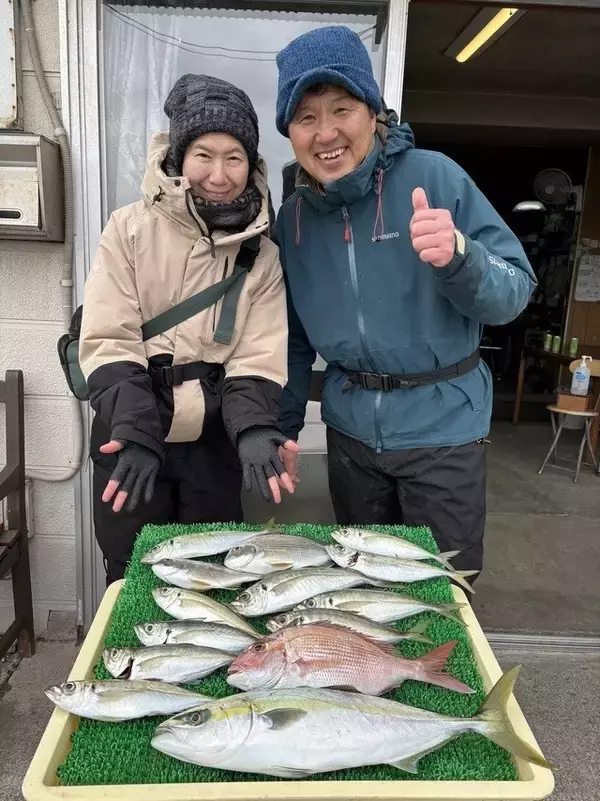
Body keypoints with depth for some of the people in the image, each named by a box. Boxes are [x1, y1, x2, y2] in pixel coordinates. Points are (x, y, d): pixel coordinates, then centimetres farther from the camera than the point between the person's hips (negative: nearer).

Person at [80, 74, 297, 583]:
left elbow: (257, 361, -4)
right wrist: (135, 431, -24)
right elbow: (108, 343, -11)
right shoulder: (131, 230, -5)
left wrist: (252, 429, -23)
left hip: (213, 447, 2)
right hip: (129, 441, -1)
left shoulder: (262, 255, 2)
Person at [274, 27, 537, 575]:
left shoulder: (435, 176, -12)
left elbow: (515, 293, -13)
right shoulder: (293, 217, 1)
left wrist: (457, 257, -33)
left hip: (442, 427, -3)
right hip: (350, 428, 4)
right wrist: (283, 426, 6)